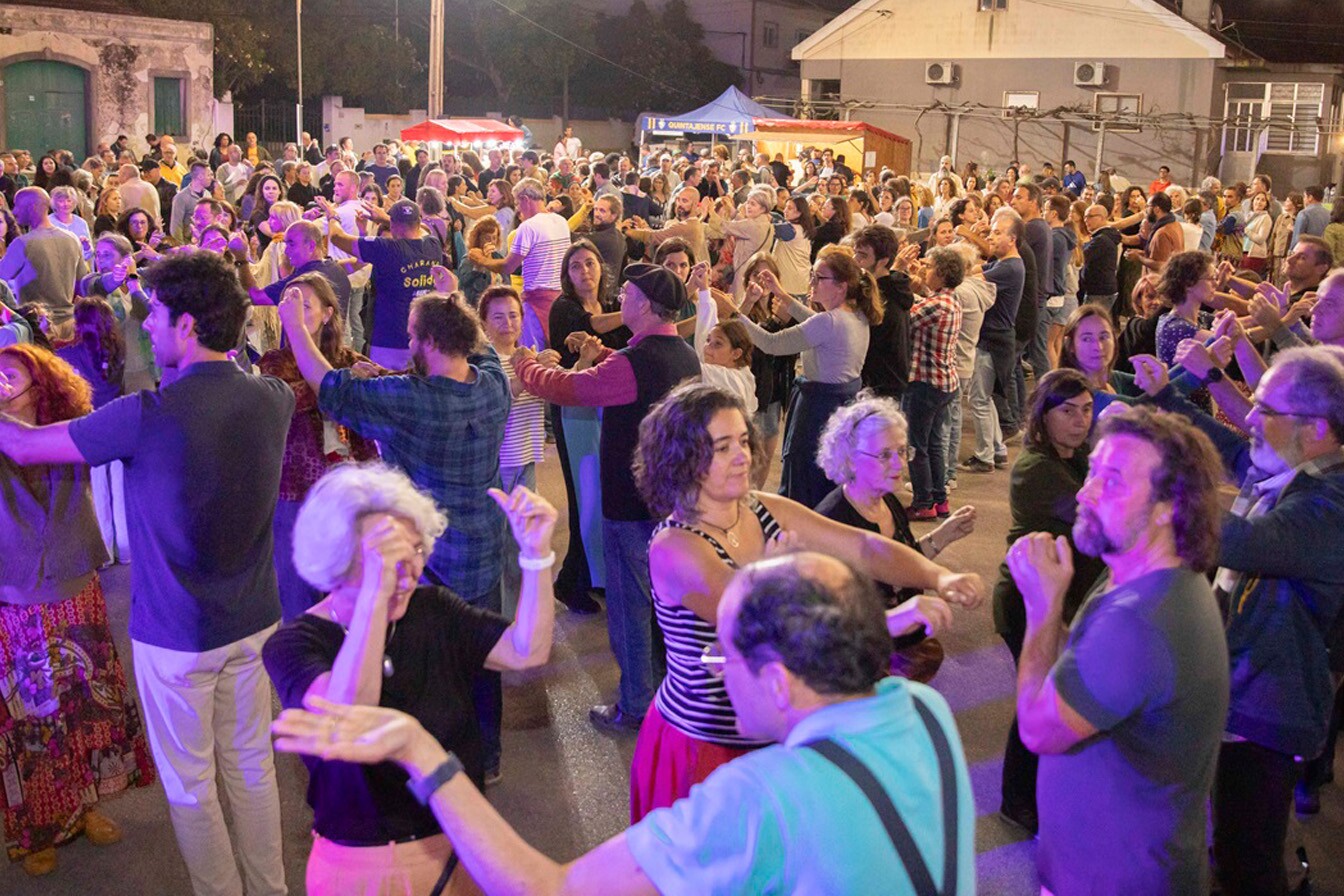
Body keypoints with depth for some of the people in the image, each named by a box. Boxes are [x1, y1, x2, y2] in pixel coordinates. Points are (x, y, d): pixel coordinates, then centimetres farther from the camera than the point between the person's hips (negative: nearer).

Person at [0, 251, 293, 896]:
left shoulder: (148, 415, -23)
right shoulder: (272, 399, -7)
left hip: (176, 632, -5)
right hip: (253, 622, 6)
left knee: (190, 783, 12)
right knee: (251, 764, 19)